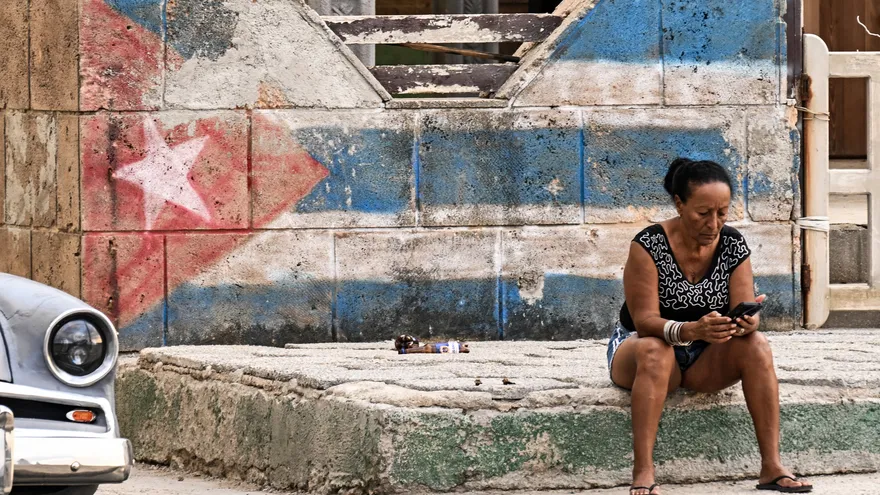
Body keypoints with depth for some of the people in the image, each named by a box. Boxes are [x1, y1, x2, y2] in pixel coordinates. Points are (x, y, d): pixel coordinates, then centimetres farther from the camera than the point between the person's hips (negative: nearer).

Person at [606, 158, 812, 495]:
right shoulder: (649, 245, -19)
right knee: (655, 351, -38)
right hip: (637, 349, -4)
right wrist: (692, 331, -44)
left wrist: (747, 321, -37)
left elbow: (744, 311, -12)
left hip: (705, 358, 4)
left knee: (756, 346, -24)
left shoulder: (732, 245, -6)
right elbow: (645, 321, -25)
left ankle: (772, 467, -25)